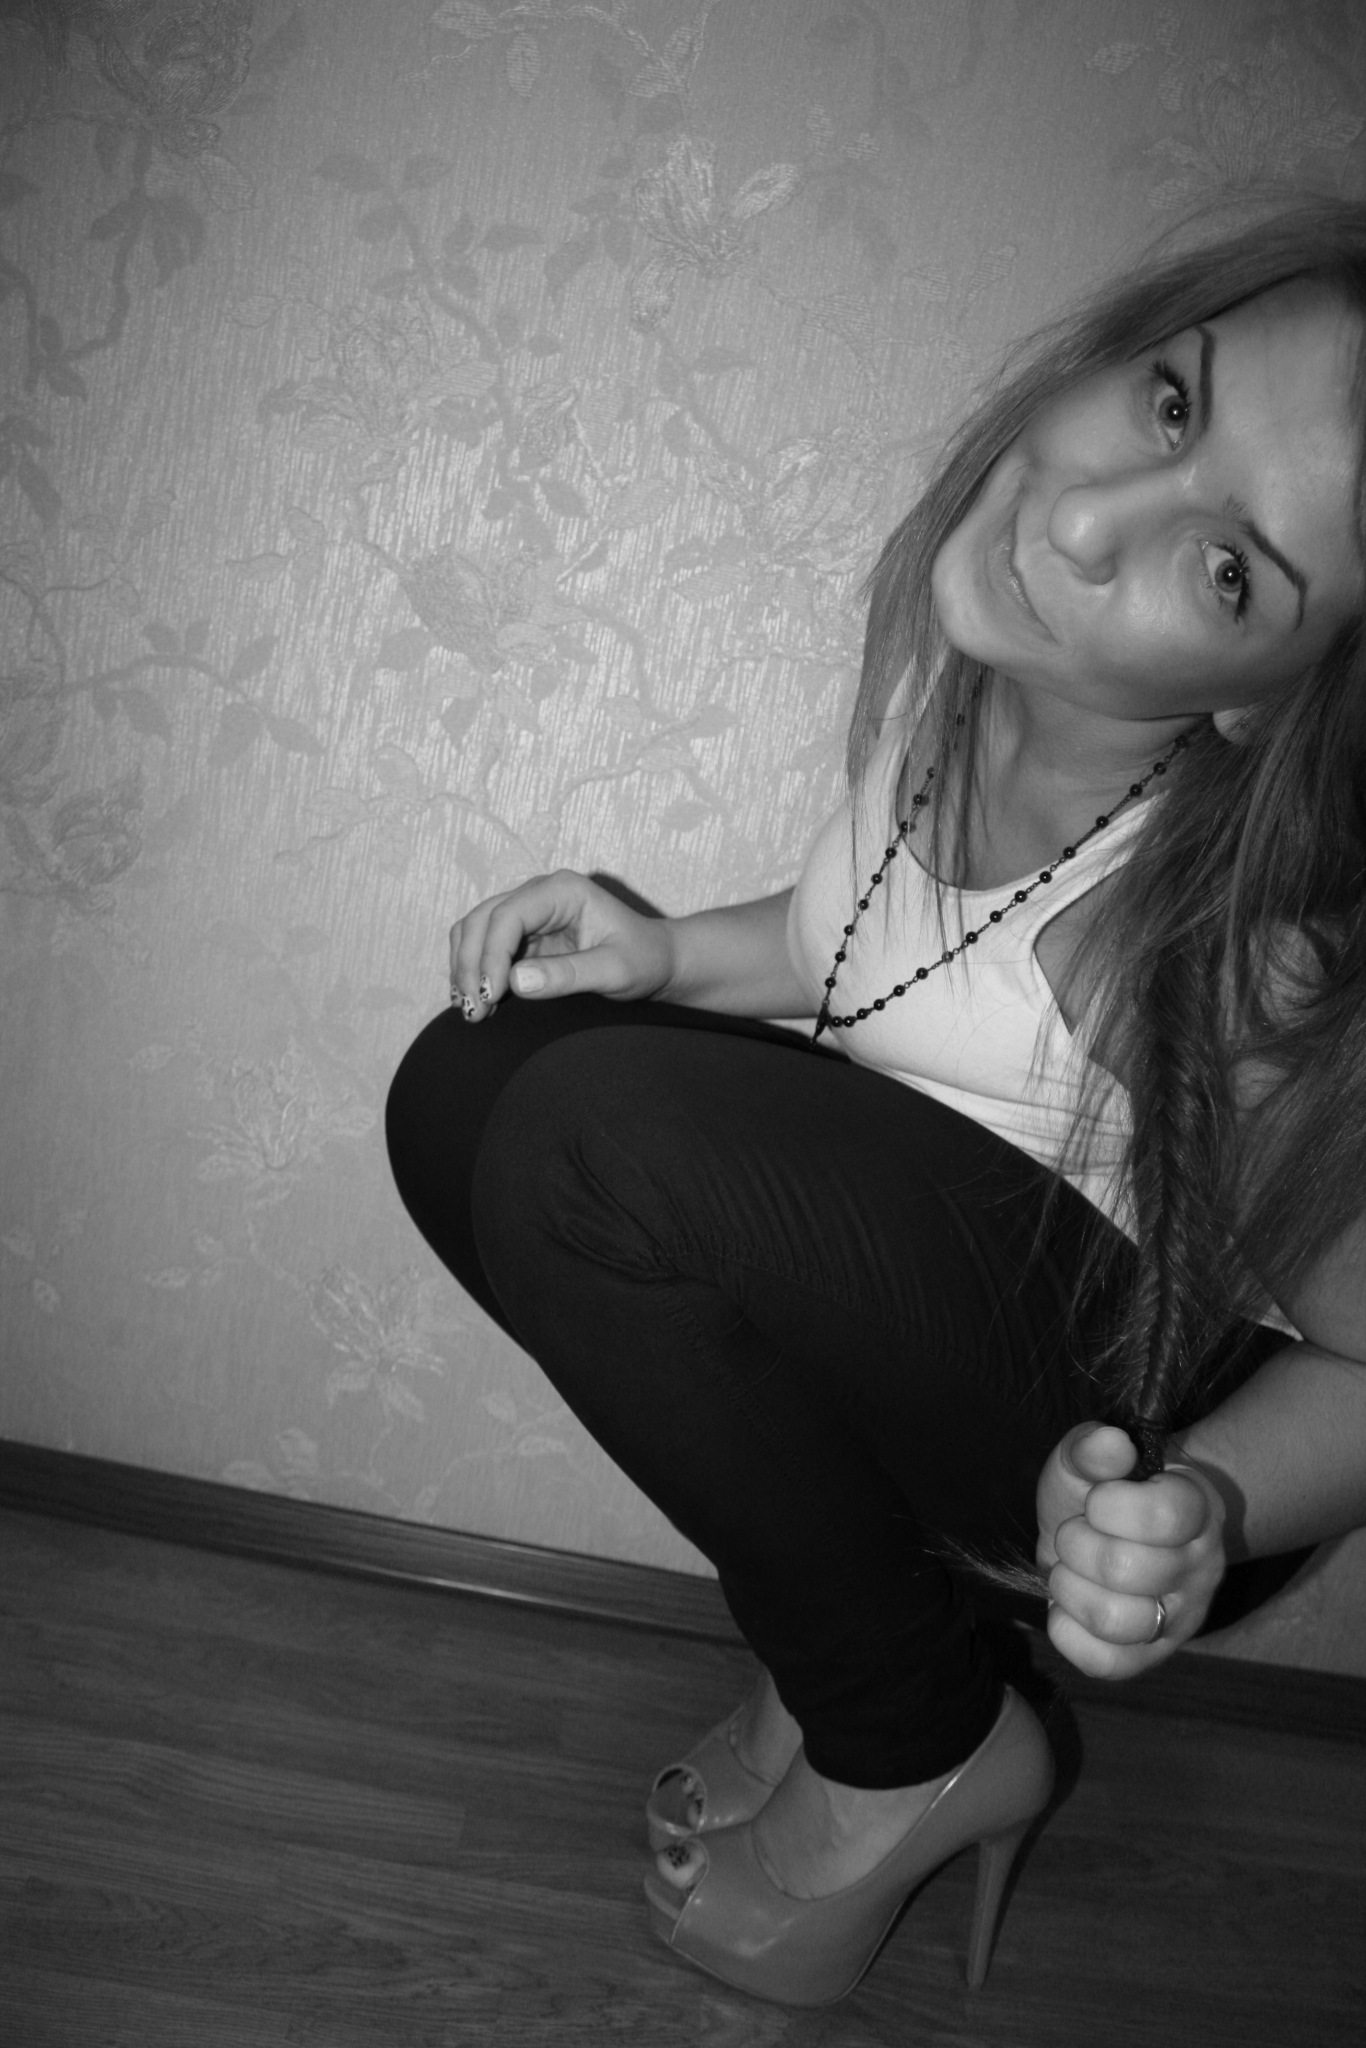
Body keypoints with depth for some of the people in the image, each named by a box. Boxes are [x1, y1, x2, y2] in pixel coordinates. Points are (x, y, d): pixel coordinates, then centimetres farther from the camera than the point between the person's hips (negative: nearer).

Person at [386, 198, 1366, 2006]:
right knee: (463, 1087, -9)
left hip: (1147, 1402, -6)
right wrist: (679, 954, -10)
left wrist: (1205, 1512, -34)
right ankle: (841, 1610, 3)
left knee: (600, 1141, -28)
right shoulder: (955, 631, -14)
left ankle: (916, 1750, -5)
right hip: (902, 1274, 7)